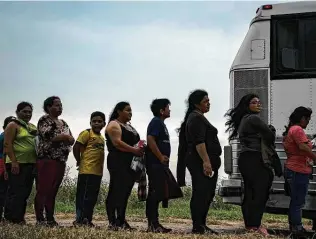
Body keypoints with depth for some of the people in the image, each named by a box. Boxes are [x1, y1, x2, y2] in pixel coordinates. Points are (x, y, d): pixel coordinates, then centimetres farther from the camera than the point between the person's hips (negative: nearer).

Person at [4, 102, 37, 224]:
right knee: (16, 191, -8)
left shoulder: (33, 127, 20)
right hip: (18, 164, -8)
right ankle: (14, 219, -6)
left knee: (25, 192, 9)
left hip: (30, 164, 8)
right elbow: (7, 145, -11)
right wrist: (14, 162, -19)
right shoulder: (13, 126, -3)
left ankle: (20, 218, 15)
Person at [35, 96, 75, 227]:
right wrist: (64, 136, -5)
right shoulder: (44, 120, -1)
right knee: (43, 190, -8)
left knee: (53, 191, 8)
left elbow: (71, 140, 13)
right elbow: (48, 136, -16)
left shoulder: (63, 123, 20)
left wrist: (66, 137, -8)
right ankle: (40, 219, -8)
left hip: (60, 161, 7)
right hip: (47, 160, -7)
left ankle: (50, 219, 9)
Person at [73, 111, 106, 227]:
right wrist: (80, 162, -4)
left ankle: (87, 220, 17)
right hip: (87, 171, -8)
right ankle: (80, 220, -3)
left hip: (98, 172, 8)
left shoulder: (102, 138, 17)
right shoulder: (86, 133, -5)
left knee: (92, 198, 10)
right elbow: (76, 148, -10)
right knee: (83, 196, -6)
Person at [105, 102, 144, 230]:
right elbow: (117, 143, -17)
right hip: (118, 163, -9)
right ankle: (113, 222, -12)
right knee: (117, 191, -11)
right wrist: (135, 150, -21)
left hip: (130, 163, 9)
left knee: (125, 192, 6)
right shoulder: (114, 125, -4)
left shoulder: (129, 126, 24)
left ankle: (121, 221, 9)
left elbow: (134, 142, 31)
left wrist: (140, 149, 10)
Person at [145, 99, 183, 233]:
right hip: (156, 163, -10)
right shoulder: (156, 122, -9)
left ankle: (153, 223, 12)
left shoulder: (160, 123, 21)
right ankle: (153, 224, -11)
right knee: (155, 193, -11)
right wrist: (161, 157, -19)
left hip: (160, 164, 10)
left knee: (158, 194, 9)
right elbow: (150, 139, -21)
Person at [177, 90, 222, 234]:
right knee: (201, 194, -11)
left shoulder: (198, 117, 23)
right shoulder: (196, 118, -11)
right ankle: (198, 227, -10)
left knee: (207, 194, 11)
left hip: (201, 162, 11)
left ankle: (201, 225, 15)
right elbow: (199, 142, -21)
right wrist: (206, 161, -26)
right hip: (201, 162, -11)